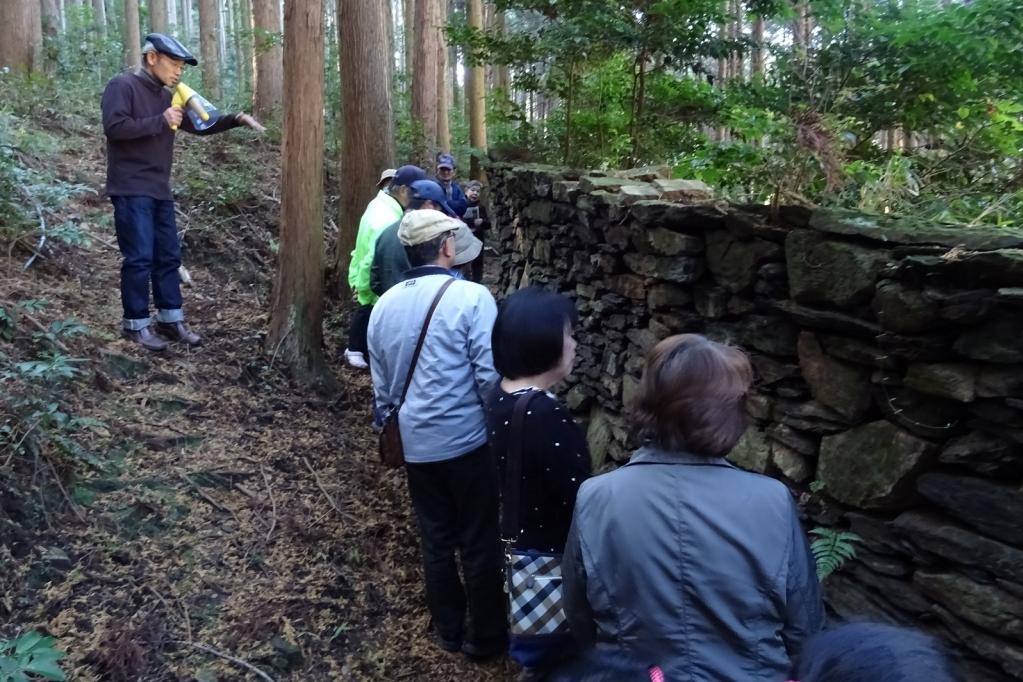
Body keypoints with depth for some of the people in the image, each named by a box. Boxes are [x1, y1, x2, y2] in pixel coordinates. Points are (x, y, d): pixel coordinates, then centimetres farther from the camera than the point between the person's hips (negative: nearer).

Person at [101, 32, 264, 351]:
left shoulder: (166, 96, 15)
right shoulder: (122, 85, -7)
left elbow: (200, 125, 19)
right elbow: (114, 126, -20)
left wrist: (236, 119, 5)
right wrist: (160, 122, -17)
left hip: (159, 191, 8)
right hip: (131, 190, -8)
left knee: (168, 256, 9)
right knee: (139, 258, -7)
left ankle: (171, 319, 18)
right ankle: (136, 324, 4)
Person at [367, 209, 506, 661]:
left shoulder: (384, 306, 4)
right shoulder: (471, 298, -16)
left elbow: (382, 386, 12)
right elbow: (491, 377, -17)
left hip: (416, 444, 6)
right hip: (467, 440, -5)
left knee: (436, 540, 19)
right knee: (480, 542, 11)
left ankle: (449, 630, 35)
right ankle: (484, 637, 27)